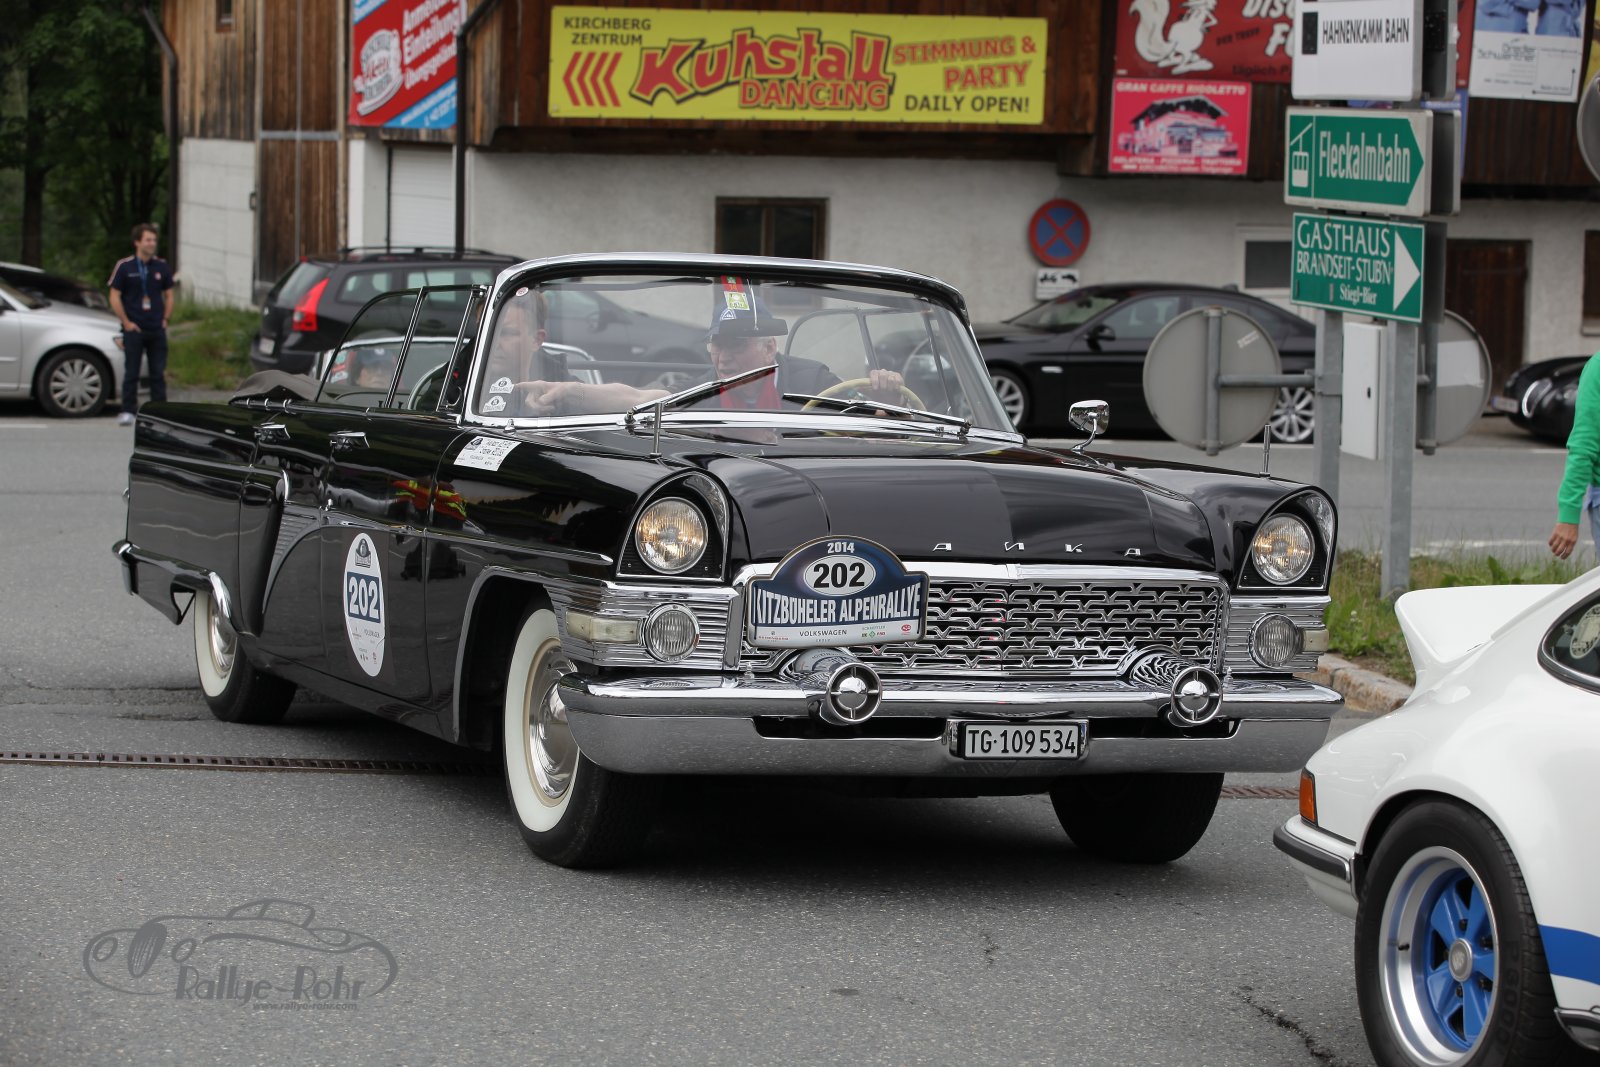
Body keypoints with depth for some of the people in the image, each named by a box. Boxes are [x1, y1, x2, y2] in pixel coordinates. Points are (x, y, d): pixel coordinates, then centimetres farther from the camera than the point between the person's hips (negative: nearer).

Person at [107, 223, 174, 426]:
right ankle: (127, 412, 3)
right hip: (134, 329, -3)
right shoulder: (124, 267, -2)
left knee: (159, 373, 4)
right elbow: (115, 297, -1)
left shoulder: (161, 267, 8)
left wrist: (165, 319, 5)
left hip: (157, 330, 3)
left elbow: (168, 295, 17)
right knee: (131, 373, -1)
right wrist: (126, 322, -7)